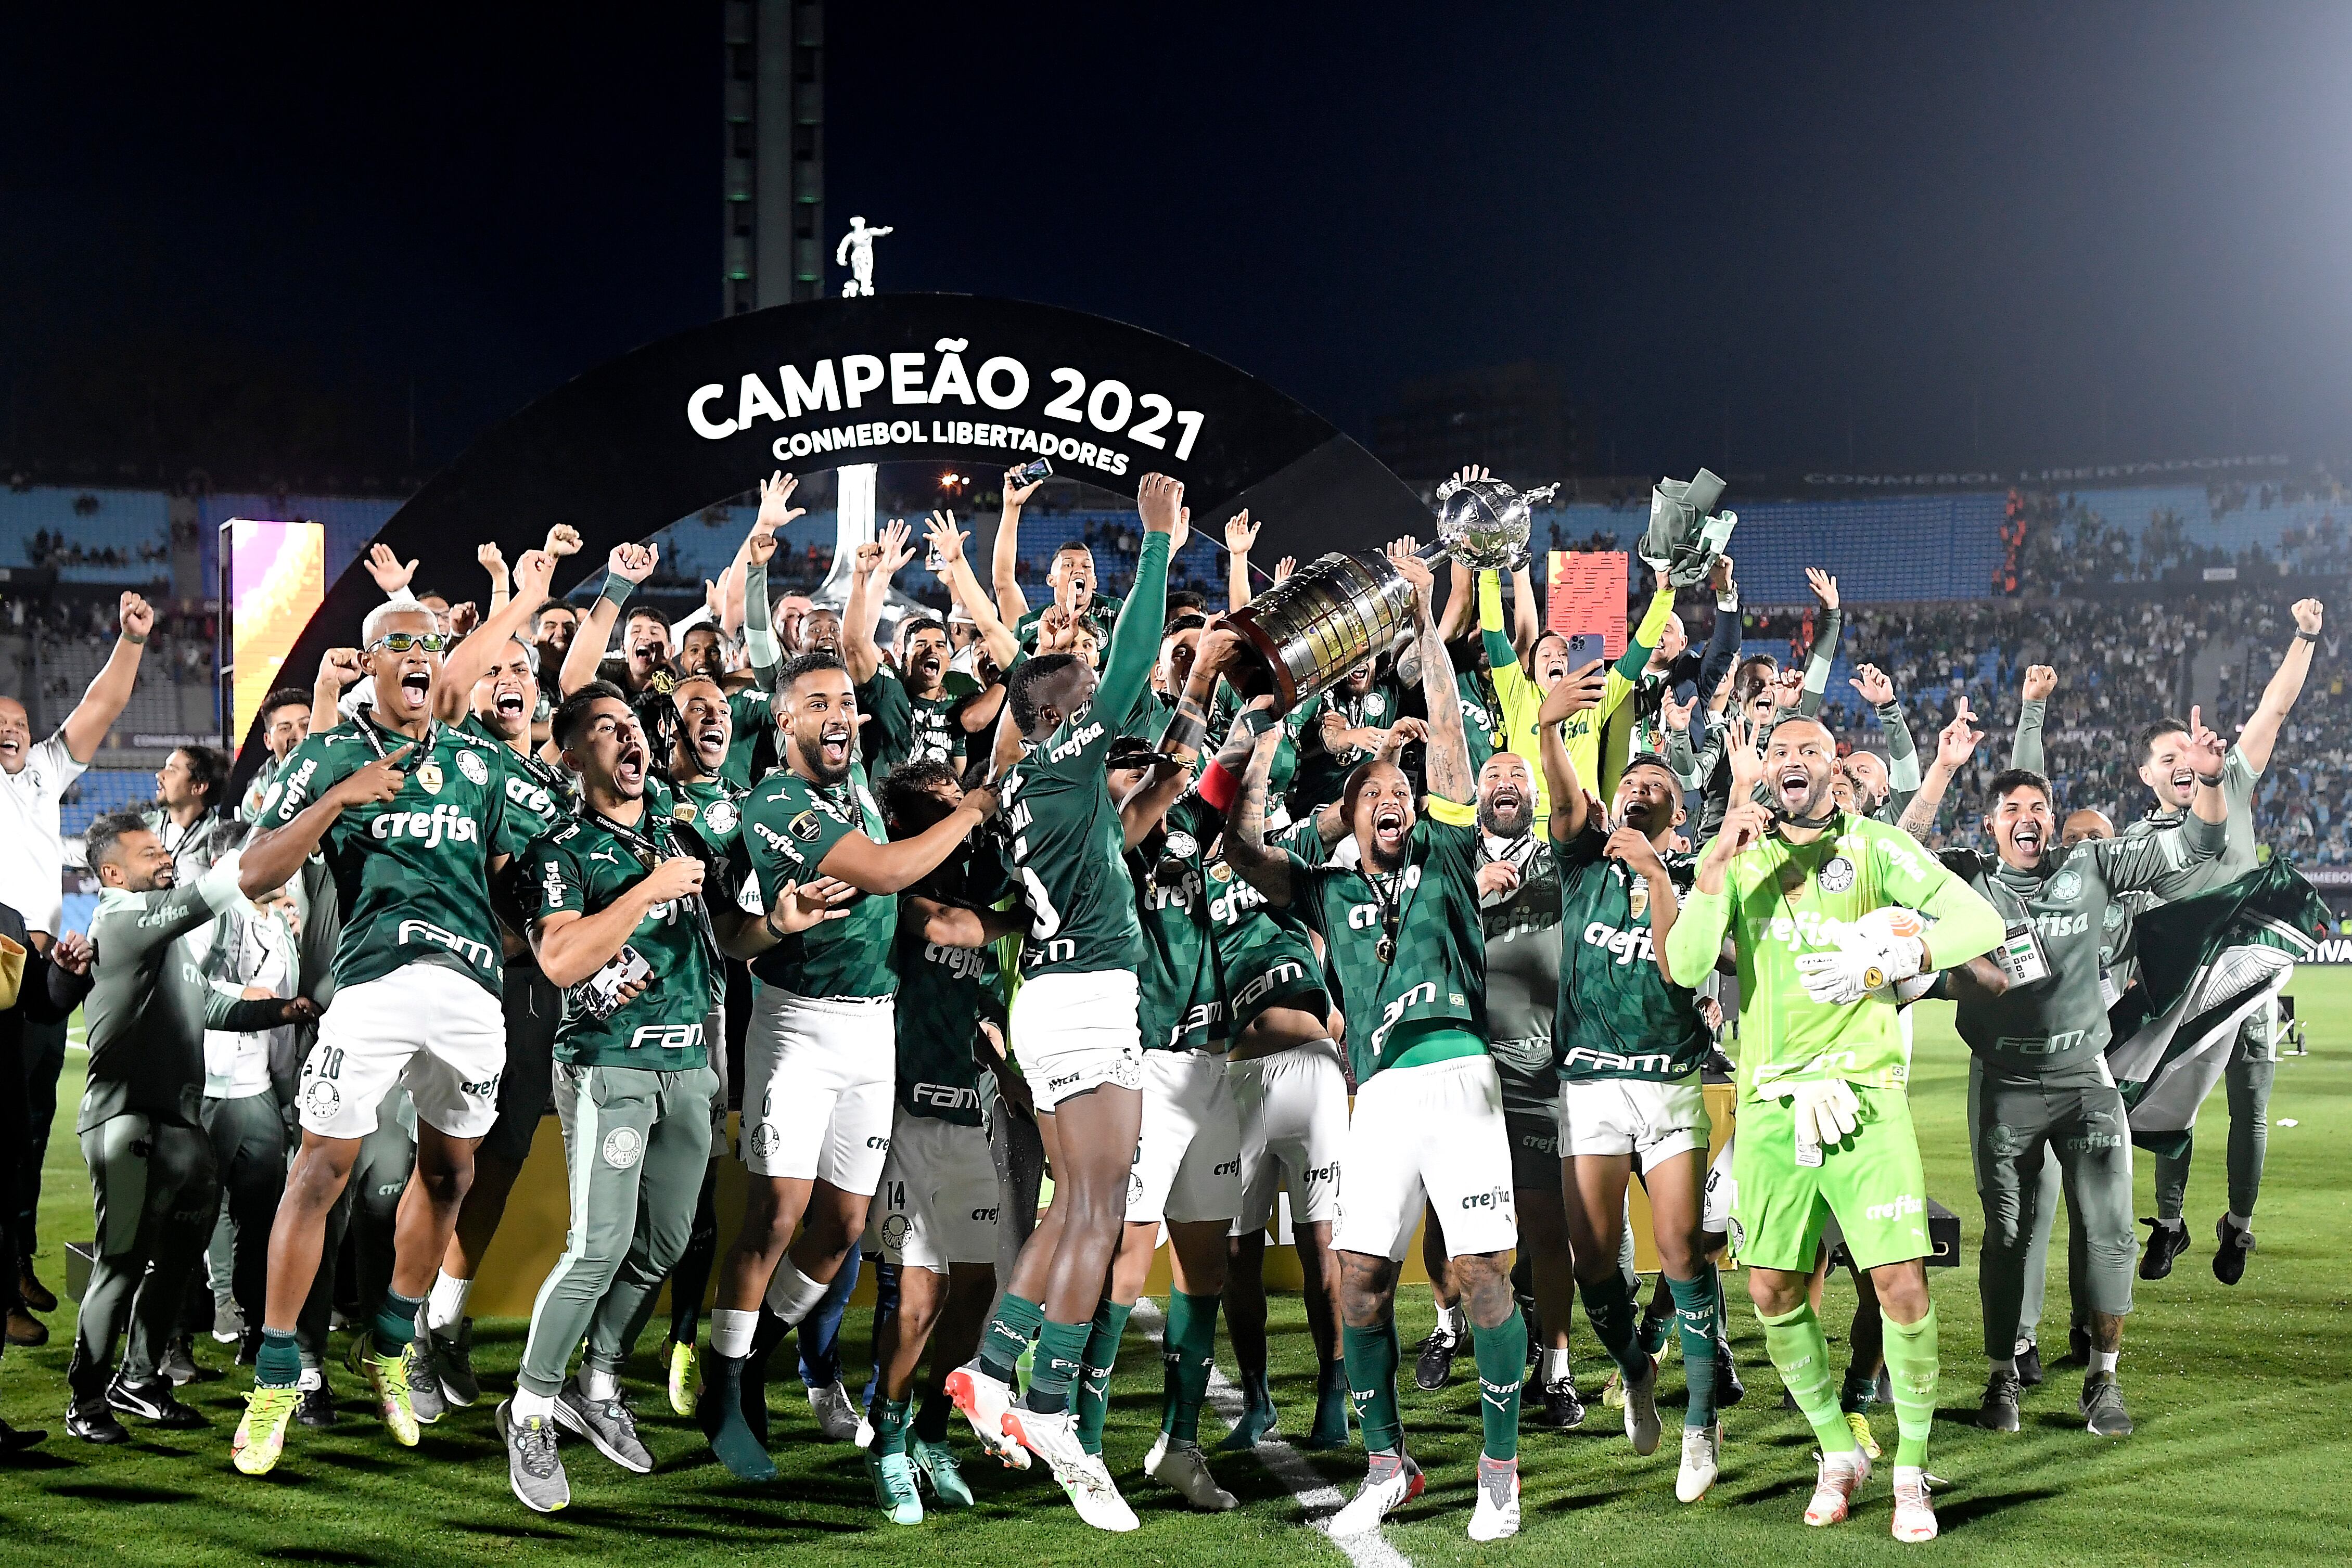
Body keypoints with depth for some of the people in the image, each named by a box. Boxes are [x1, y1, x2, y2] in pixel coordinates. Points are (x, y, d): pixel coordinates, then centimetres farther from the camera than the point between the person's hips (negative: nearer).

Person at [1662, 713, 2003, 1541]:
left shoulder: (1876, 846, 2)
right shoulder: (1738, 858, 9)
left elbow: (1980, 920, -7)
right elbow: (1687, 967, -4)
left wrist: (1886, 965, -16)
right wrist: (1717, 865, -13)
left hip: (1862, 1094, -3)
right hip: (1770, 1101, 3)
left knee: (1903, 1287, -11)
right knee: (1773, 1293, 2)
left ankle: (1912, 1471, 6)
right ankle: (1839, 1452, 22)